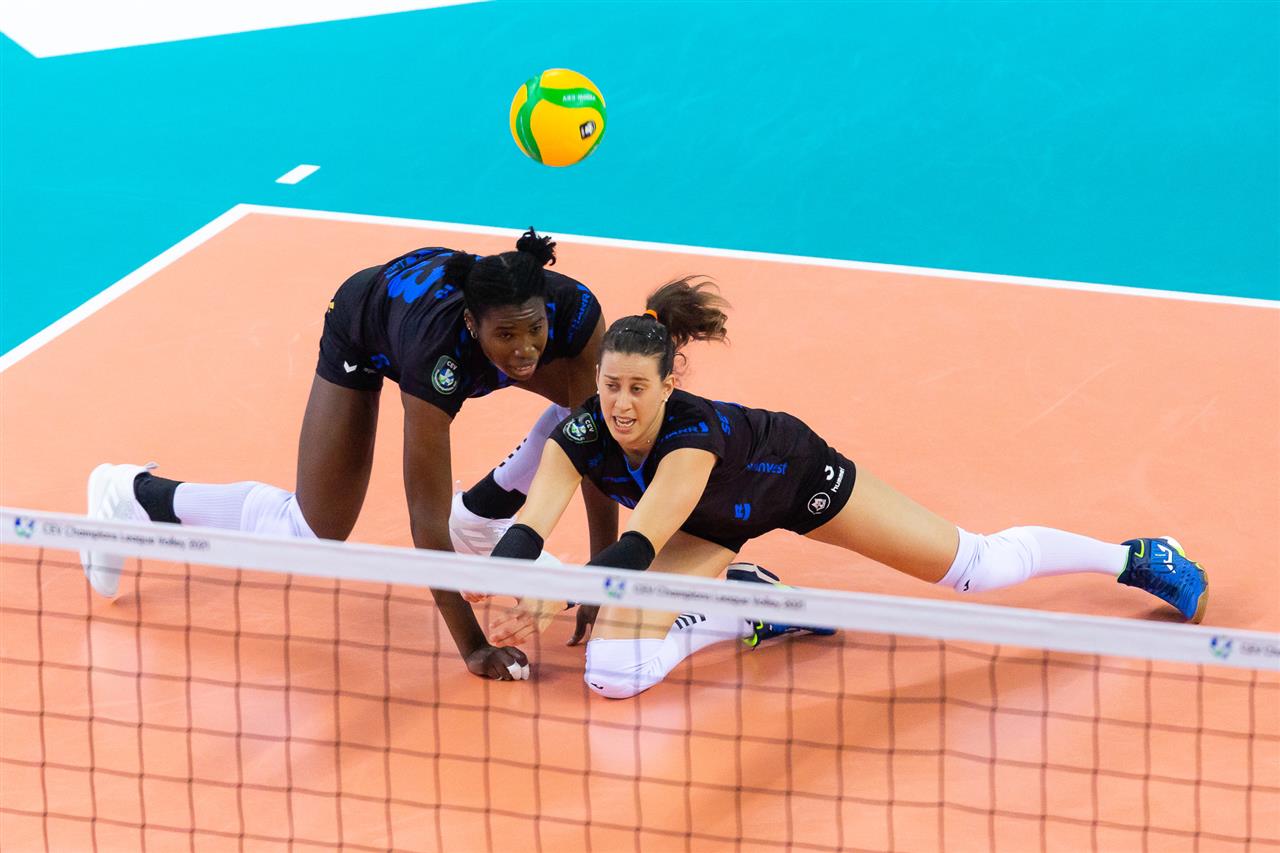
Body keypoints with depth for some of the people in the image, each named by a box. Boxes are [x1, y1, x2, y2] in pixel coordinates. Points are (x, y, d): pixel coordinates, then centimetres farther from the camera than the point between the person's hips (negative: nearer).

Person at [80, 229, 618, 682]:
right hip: (362, 332, -5)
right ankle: (136, 496, 14)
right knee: (314, 534, -5)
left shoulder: (573, 310, -39)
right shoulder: (438, 346, -48)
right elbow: (427, 510, -44)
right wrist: (471, 645, -45)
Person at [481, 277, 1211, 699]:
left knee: (978, 567, 4)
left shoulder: (693, 434, -43)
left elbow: (639, 546, -54)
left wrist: (562, 596, -70)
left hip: (794, 473, -4)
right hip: (709, 525, 4)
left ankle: (1135, 557, 30)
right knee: (615, 671, -16)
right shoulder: (581, 439, -31)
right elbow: (529, 529, -42)